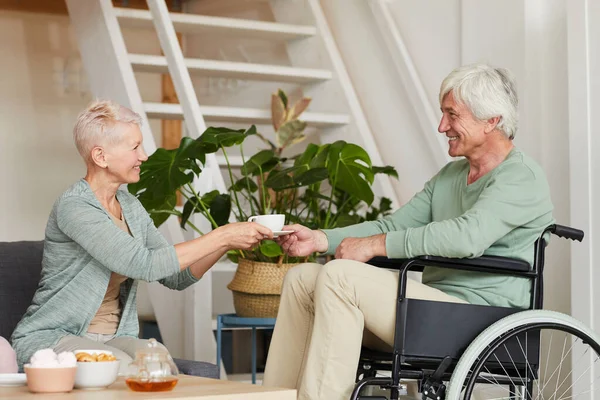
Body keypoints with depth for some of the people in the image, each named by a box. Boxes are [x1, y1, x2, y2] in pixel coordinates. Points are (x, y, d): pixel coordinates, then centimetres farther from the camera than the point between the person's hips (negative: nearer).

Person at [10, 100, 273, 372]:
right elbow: (144, 264, -27)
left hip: (112, 338, 7)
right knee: (123, 367, -34)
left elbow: (176, 277, 7)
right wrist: (221, 236, -23)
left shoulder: (131, 207, 9)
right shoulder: (72, 207, -18)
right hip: (50, 338, -7)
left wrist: (226, 244, -8)